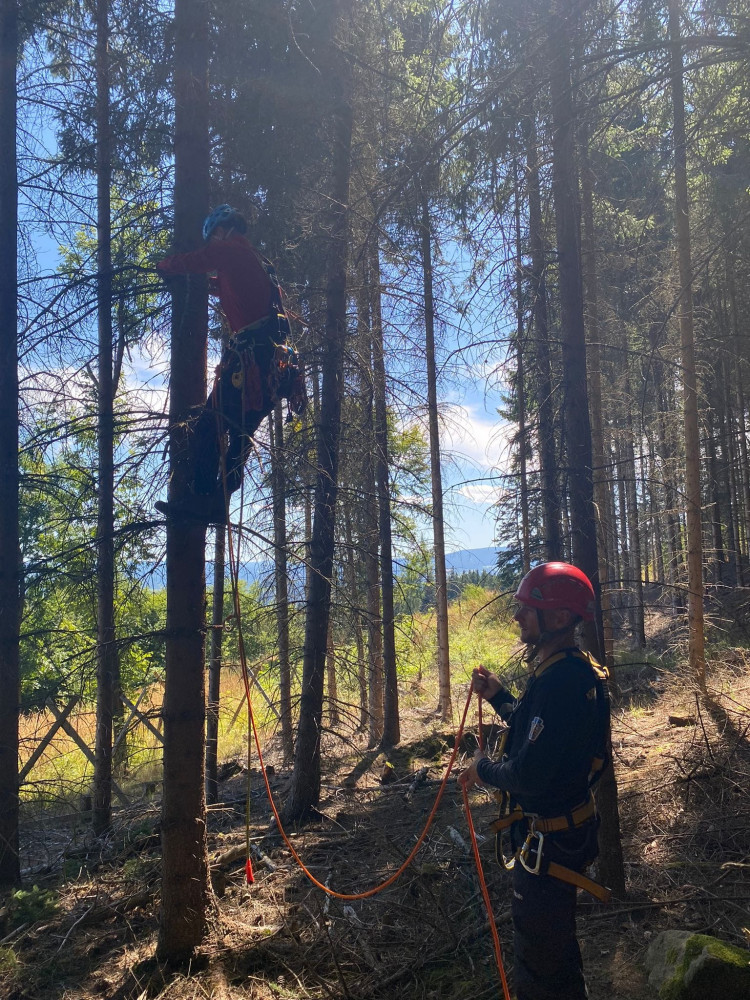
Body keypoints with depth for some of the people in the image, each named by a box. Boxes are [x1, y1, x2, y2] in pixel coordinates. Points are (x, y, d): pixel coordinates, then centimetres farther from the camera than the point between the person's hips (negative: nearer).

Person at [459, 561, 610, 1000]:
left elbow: (530, 775, -32)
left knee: (541, 959, 10)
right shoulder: (573, 669, 3)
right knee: (555, 940, 30)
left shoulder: (562, 680, -31)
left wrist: (484, 770, -14)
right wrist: (499, 696, 7)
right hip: (565, 827, 10)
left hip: (549, 843, -10)